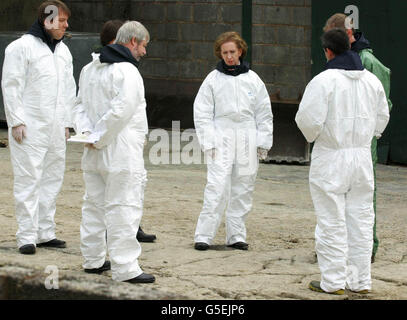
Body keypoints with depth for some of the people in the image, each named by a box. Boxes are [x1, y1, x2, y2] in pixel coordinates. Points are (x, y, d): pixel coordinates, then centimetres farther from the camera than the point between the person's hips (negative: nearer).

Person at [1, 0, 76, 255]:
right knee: (28, 180, -7)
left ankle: (45, 233, 19)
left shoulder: (63, 50, 15)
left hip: (55, 129, 7)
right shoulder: (22, 47, -7)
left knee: (53, 179, 10)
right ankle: (27, 236, -5)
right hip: (29, 128, -7)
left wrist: (67, 123, 15)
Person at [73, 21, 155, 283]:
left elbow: (81, 104, 15)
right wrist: (99, 137, -13)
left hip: (95, 154, 9)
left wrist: (86, 131, 2)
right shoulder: (127, 72, -16)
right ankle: (125, 267, -8)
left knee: (95, 204, 17)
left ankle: (93, 259, 26)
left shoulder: (89, 69, 13)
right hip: (121, 153, -9)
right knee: (123, 208, -7)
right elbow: (120, 111, -23)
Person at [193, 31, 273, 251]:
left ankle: (236, 235, 13)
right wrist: (208, 142, -6)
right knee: (217, 188, -12)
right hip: (221, 140, -3)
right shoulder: (213, 79, 2)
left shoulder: (253, 79, 9)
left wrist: (263, 142, 7)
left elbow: (264, 114, 13)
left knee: (243, 191, 5)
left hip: (247, 142, 3)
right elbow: (202, 114, 2)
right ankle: (204, 235, -10)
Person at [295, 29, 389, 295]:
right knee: (361, 218, 12)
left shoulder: (324, 81, -15)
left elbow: (309, 119, -16)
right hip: (363, 156, 5)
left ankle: (333, 281, 6)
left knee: (332, 221, 2)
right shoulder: (372, 80, 5)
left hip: (331, 157, -5)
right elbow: (382, 116, 15)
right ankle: (361, 280, 16)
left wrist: (313, 136, 5)